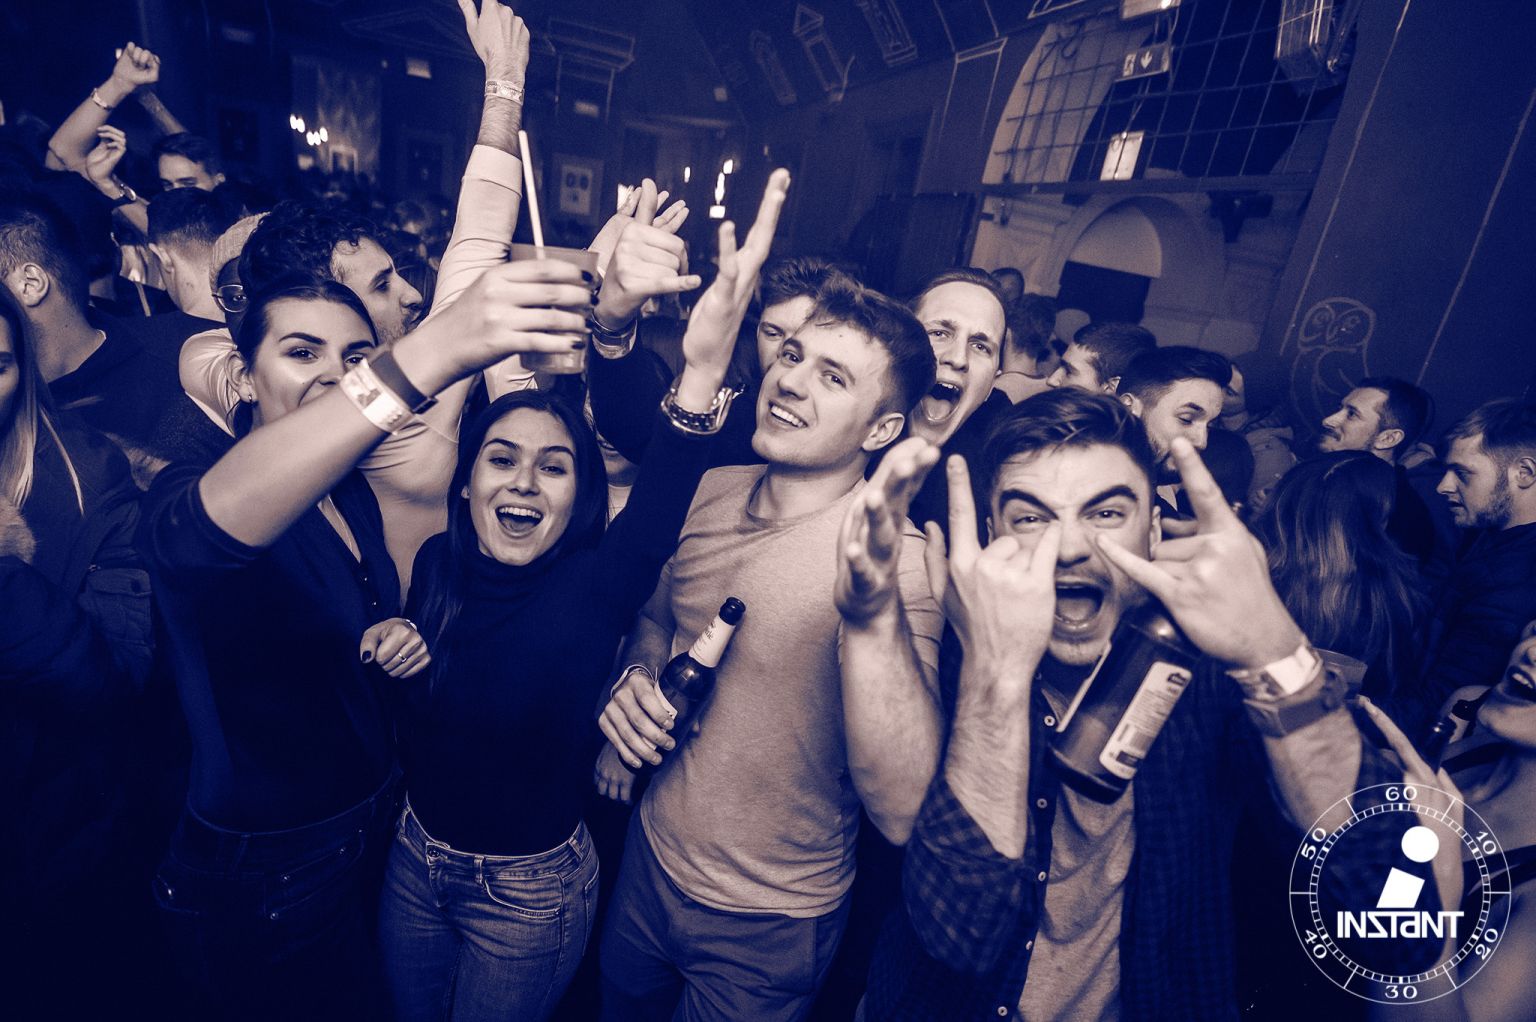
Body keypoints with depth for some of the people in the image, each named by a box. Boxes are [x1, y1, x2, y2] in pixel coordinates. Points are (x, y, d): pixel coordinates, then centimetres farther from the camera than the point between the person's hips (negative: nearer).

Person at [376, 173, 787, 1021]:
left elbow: (656, 516, -48)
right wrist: (391, 641, -16)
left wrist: (704, 368, -63)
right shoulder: (437, 565, -11)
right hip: (414, 860, 5)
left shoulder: (593, 588, -25)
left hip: (531, 890, -4)